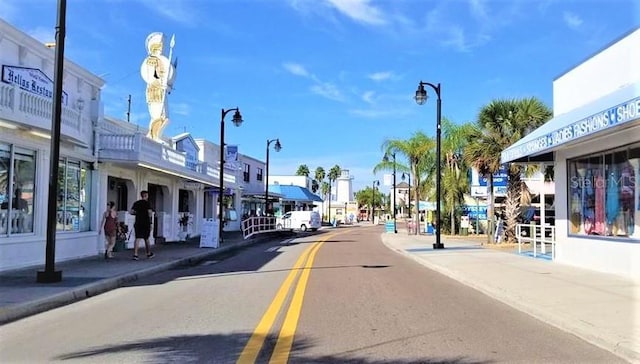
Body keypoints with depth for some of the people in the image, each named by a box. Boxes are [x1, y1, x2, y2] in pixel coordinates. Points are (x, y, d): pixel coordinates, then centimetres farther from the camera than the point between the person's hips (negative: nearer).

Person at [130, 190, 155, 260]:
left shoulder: (136, 203, 7)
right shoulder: (147, 203, -7)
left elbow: (131, 212, 5)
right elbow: (149, 212, -17)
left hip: (138, 223, 3)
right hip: (146, 223, -3)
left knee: (137, 238, -2)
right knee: (146, 238, 11)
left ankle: (135, 254, -15)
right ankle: (149, 253, 26)